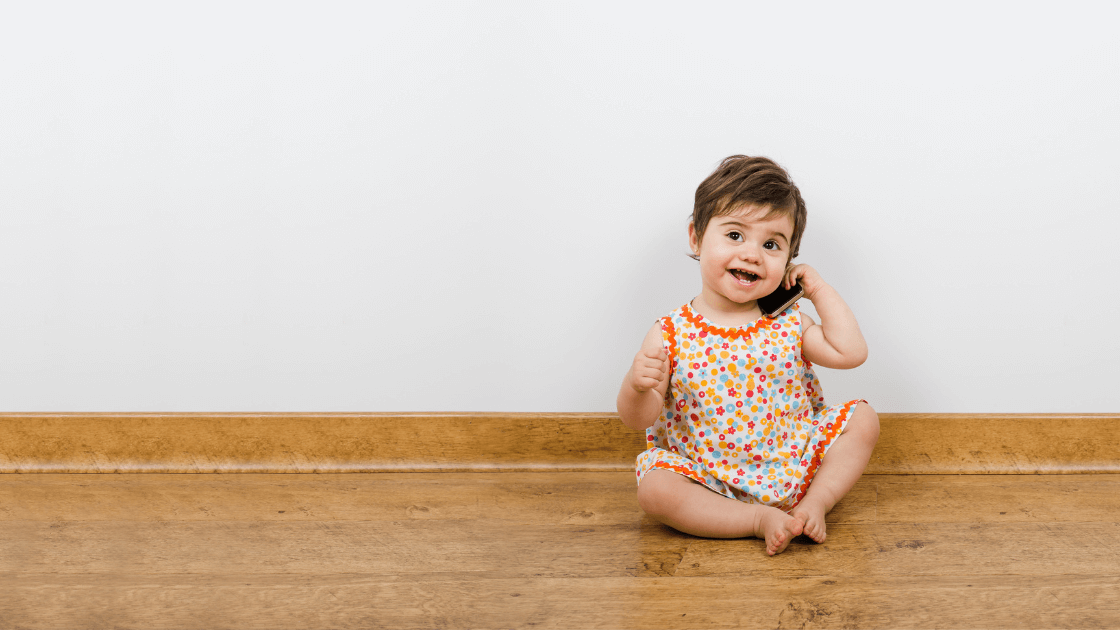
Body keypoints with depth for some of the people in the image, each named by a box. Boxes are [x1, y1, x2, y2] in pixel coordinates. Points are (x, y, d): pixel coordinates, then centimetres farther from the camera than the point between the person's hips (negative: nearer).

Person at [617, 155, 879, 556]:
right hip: (709, 480, -3)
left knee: (863, 419, -7)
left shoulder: (788, 325, 0)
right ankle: (760, 519, -22)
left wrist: (820, 290, -4)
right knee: (654, 489, -30)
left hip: (794, 465, 3)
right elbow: (638, 419, -10)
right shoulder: (671, 334, -9)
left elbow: (851, 352, -7)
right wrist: (637, 387, -34)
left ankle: (814, 503, -10)